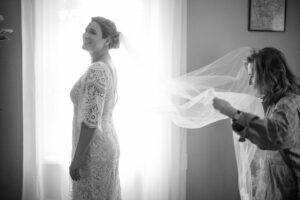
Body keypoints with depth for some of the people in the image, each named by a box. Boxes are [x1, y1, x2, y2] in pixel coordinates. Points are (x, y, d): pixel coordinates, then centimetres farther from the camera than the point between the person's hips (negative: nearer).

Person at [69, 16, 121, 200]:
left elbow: (91, 120, -25)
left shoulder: (96, 70, -22)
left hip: (94, 148, -9)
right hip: (109, 141, 9)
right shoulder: (109, 65, 8)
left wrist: (76, 160, -19)